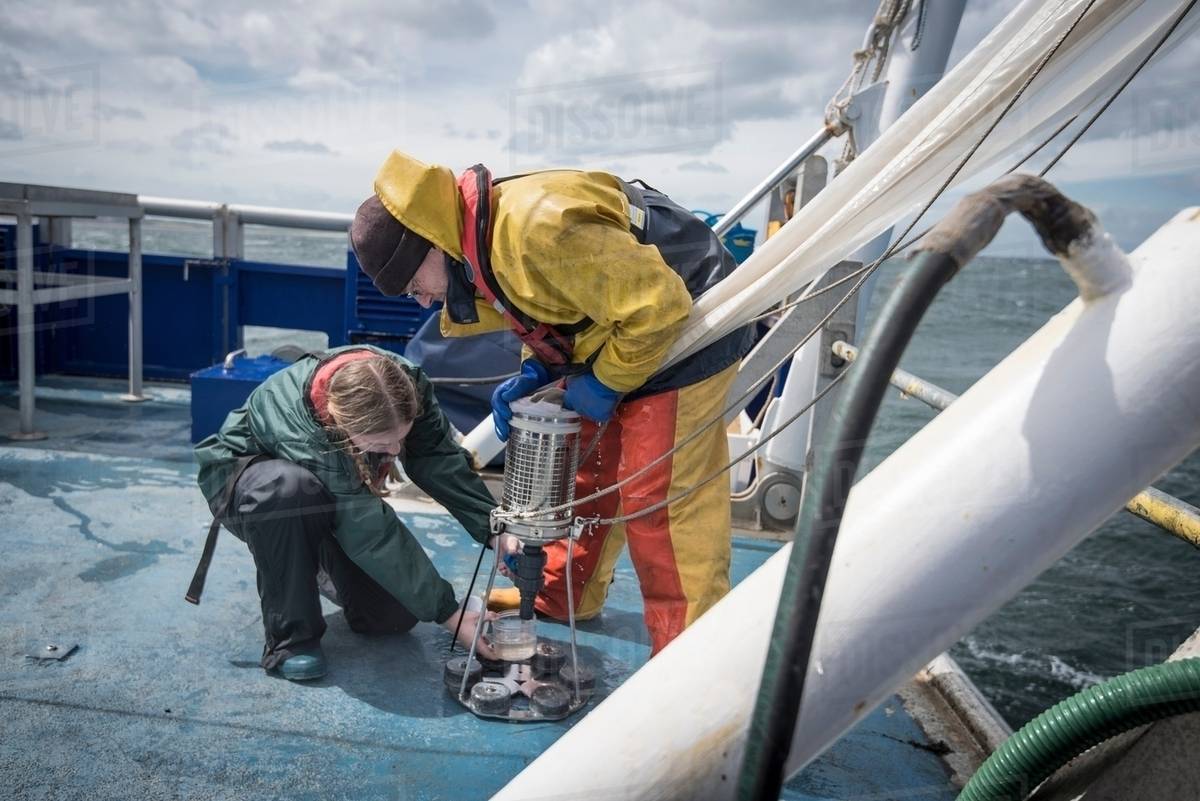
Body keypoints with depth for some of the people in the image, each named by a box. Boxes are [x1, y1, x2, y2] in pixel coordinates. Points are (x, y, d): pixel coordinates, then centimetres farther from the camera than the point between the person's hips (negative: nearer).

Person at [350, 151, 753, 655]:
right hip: (616, 333, 10)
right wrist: (535, 374, -5)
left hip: (681, 333, -10)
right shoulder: (476, 245, -1)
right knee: (583, 474, 18)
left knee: (658, 501, -8)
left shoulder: (536, 226, -33)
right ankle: (561, 598, 36)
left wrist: (605, 384, -18)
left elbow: (656, 304, -30)